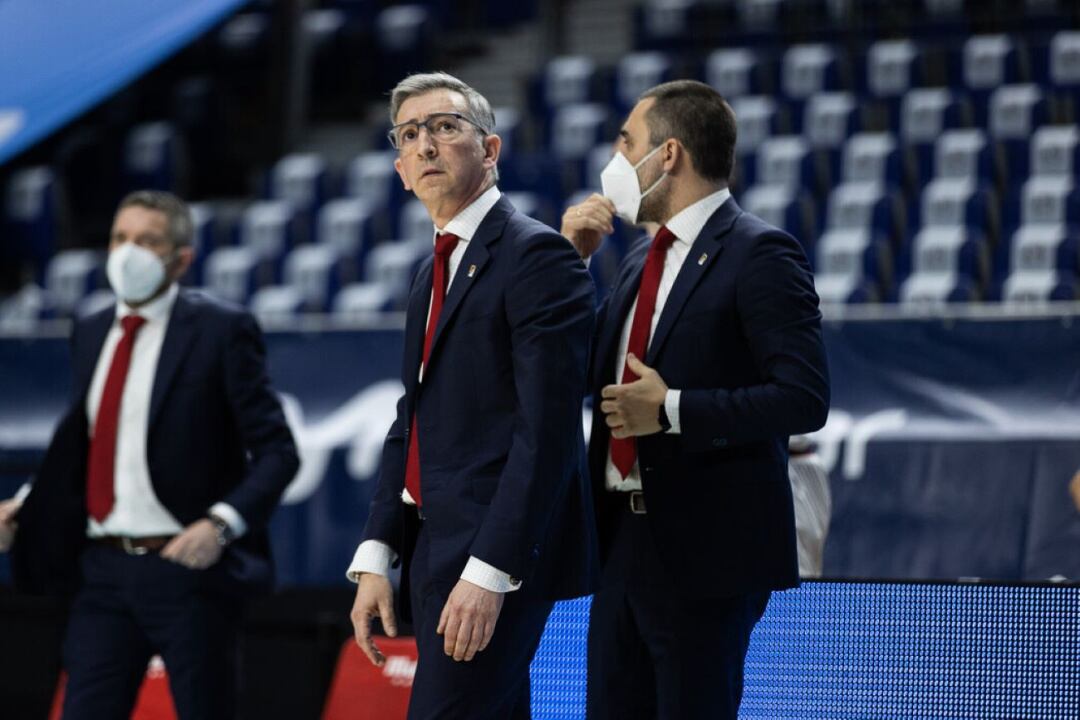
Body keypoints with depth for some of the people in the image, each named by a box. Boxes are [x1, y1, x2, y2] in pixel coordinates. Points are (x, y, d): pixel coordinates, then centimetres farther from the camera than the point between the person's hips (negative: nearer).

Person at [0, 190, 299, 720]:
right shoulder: (91, 334, 13)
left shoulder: (221, 331, -5)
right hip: (104, 571, 5)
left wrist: (221, 524, -22)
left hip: (187, 566, -5)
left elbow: (276, 451, -8)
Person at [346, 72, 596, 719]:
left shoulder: (537, 255, -10)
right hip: (435, 550, 9)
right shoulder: (435, 271, 19)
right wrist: (377, 558, 10)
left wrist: (488, 570, -23)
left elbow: (547, 429, -18)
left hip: (498, 556, -9)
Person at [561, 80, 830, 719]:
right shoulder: (643, 259, 16)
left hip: (707, 549, -8)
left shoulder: (759, 255, -11)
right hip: (626, 545, 8)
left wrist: (672, 410, -20)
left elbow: (804, 399, -18)